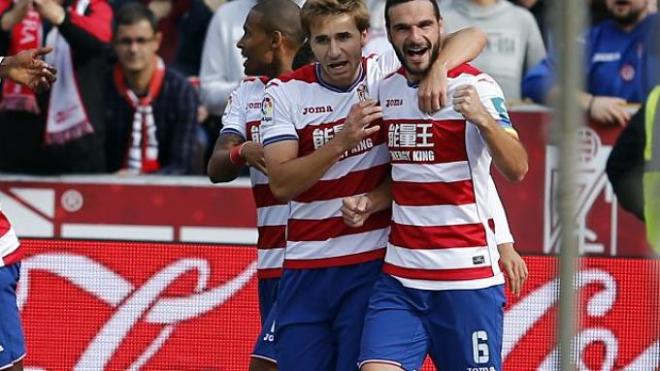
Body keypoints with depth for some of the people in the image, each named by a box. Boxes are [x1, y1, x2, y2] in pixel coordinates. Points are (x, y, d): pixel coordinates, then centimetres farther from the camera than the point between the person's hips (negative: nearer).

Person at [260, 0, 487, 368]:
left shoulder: (388, 72, -2)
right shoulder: (284, 92, -1)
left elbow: (473, 37, -5)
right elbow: (281, 183, -10)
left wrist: (438, 68, -25)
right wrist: (341, 141, -22)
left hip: (372, 261, -2)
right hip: (305, 266, 2)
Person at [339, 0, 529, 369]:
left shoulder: (475, 86, -8)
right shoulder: (386, 89, 10)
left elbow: (516, 169, -21)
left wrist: (483, 118, -38)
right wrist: (369, 203, 5)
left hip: (467, 277, -5)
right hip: (399, 278, 5)